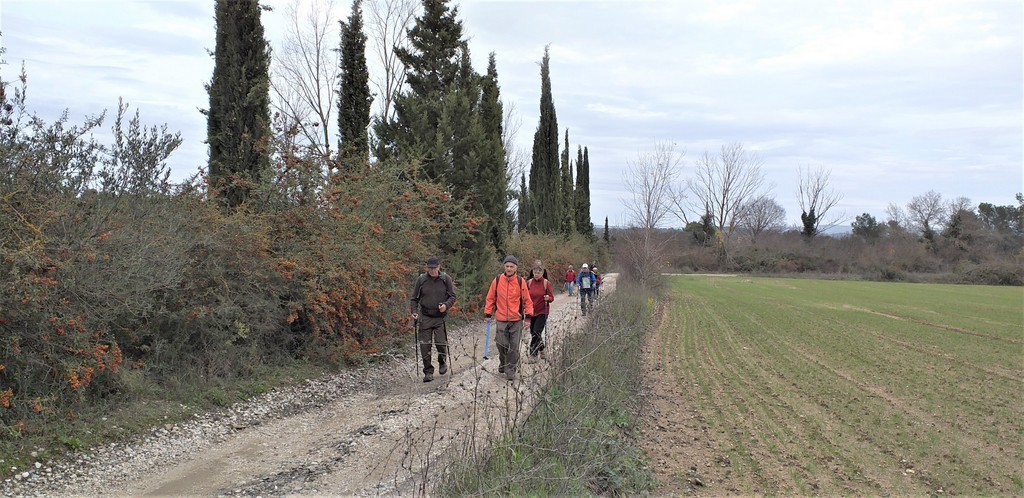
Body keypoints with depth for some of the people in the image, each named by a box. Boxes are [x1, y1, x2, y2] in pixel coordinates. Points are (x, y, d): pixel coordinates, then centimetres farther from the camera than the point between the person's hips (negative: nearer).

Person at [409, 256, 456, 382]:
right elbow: (414, 298, 9)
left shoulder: (445, 279, 1)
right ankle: (428, 371, 8)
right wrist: (414, 312, -6)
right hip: (425, 317, 1)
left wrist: (446, 305, -15)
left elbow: (452, 296, 5)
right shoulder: (421, 280, 3)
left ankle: (442, 363, 25)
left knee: (441, 343, -7)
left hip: (440, 317, -1)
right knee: (425, 345, -4)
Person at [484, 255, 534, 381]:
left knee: (514, 347, 1)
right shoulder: (497, 281, -1)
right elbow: (490, 298, 8)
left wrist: (528, 315, -3)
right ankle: (503, 364, 31)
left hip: (516, 320, -1)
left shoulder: (521, 282, -3)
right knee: (502, 345, 5)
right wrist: (488, 313, 6)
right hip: (501, 320, 1)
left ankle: (510, 370, 13)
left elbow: (527, 300, 4)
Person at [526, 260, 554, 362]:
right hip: (531, 311, 4)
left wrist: (548, 298, -24)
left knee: (536, 333, -10)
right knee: (533, 333, 12)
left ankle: (533, 355, -1)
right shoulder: (529, 282, 1)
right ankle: (541, 349, 36)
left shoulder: (546, 283, -7)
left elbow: (552, 298, -3)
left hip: (542, 312, -4)